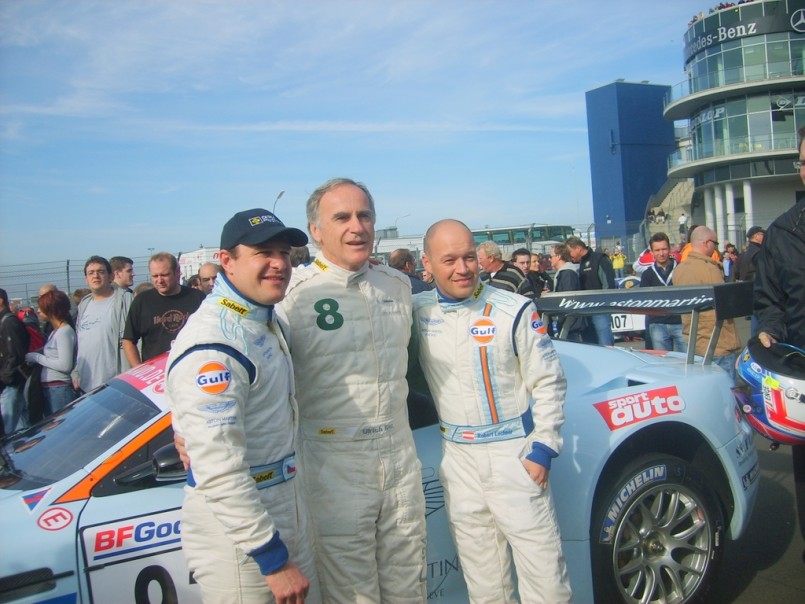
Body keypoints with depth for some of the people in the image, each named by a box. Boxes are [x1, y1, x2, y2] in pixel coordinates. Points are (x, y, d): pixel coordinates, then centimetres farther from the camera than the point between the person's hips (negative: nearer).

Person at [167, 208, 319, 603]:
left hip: (289, 521, 9)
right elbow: (218, 472, -26)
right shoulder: (211, 347, -23)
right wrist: (273, 558, -21)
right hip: (237, 541, -9)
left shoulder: (266, 322, 7)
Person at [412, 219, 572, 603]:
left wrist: (543, 449, -9)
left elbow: (548, 382, -5)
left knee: (543, 570, 2)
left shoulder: (514, 310, -9)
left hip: (515, 453, -3)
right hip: (457, 460, 3)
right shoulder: (418, 311, 2)